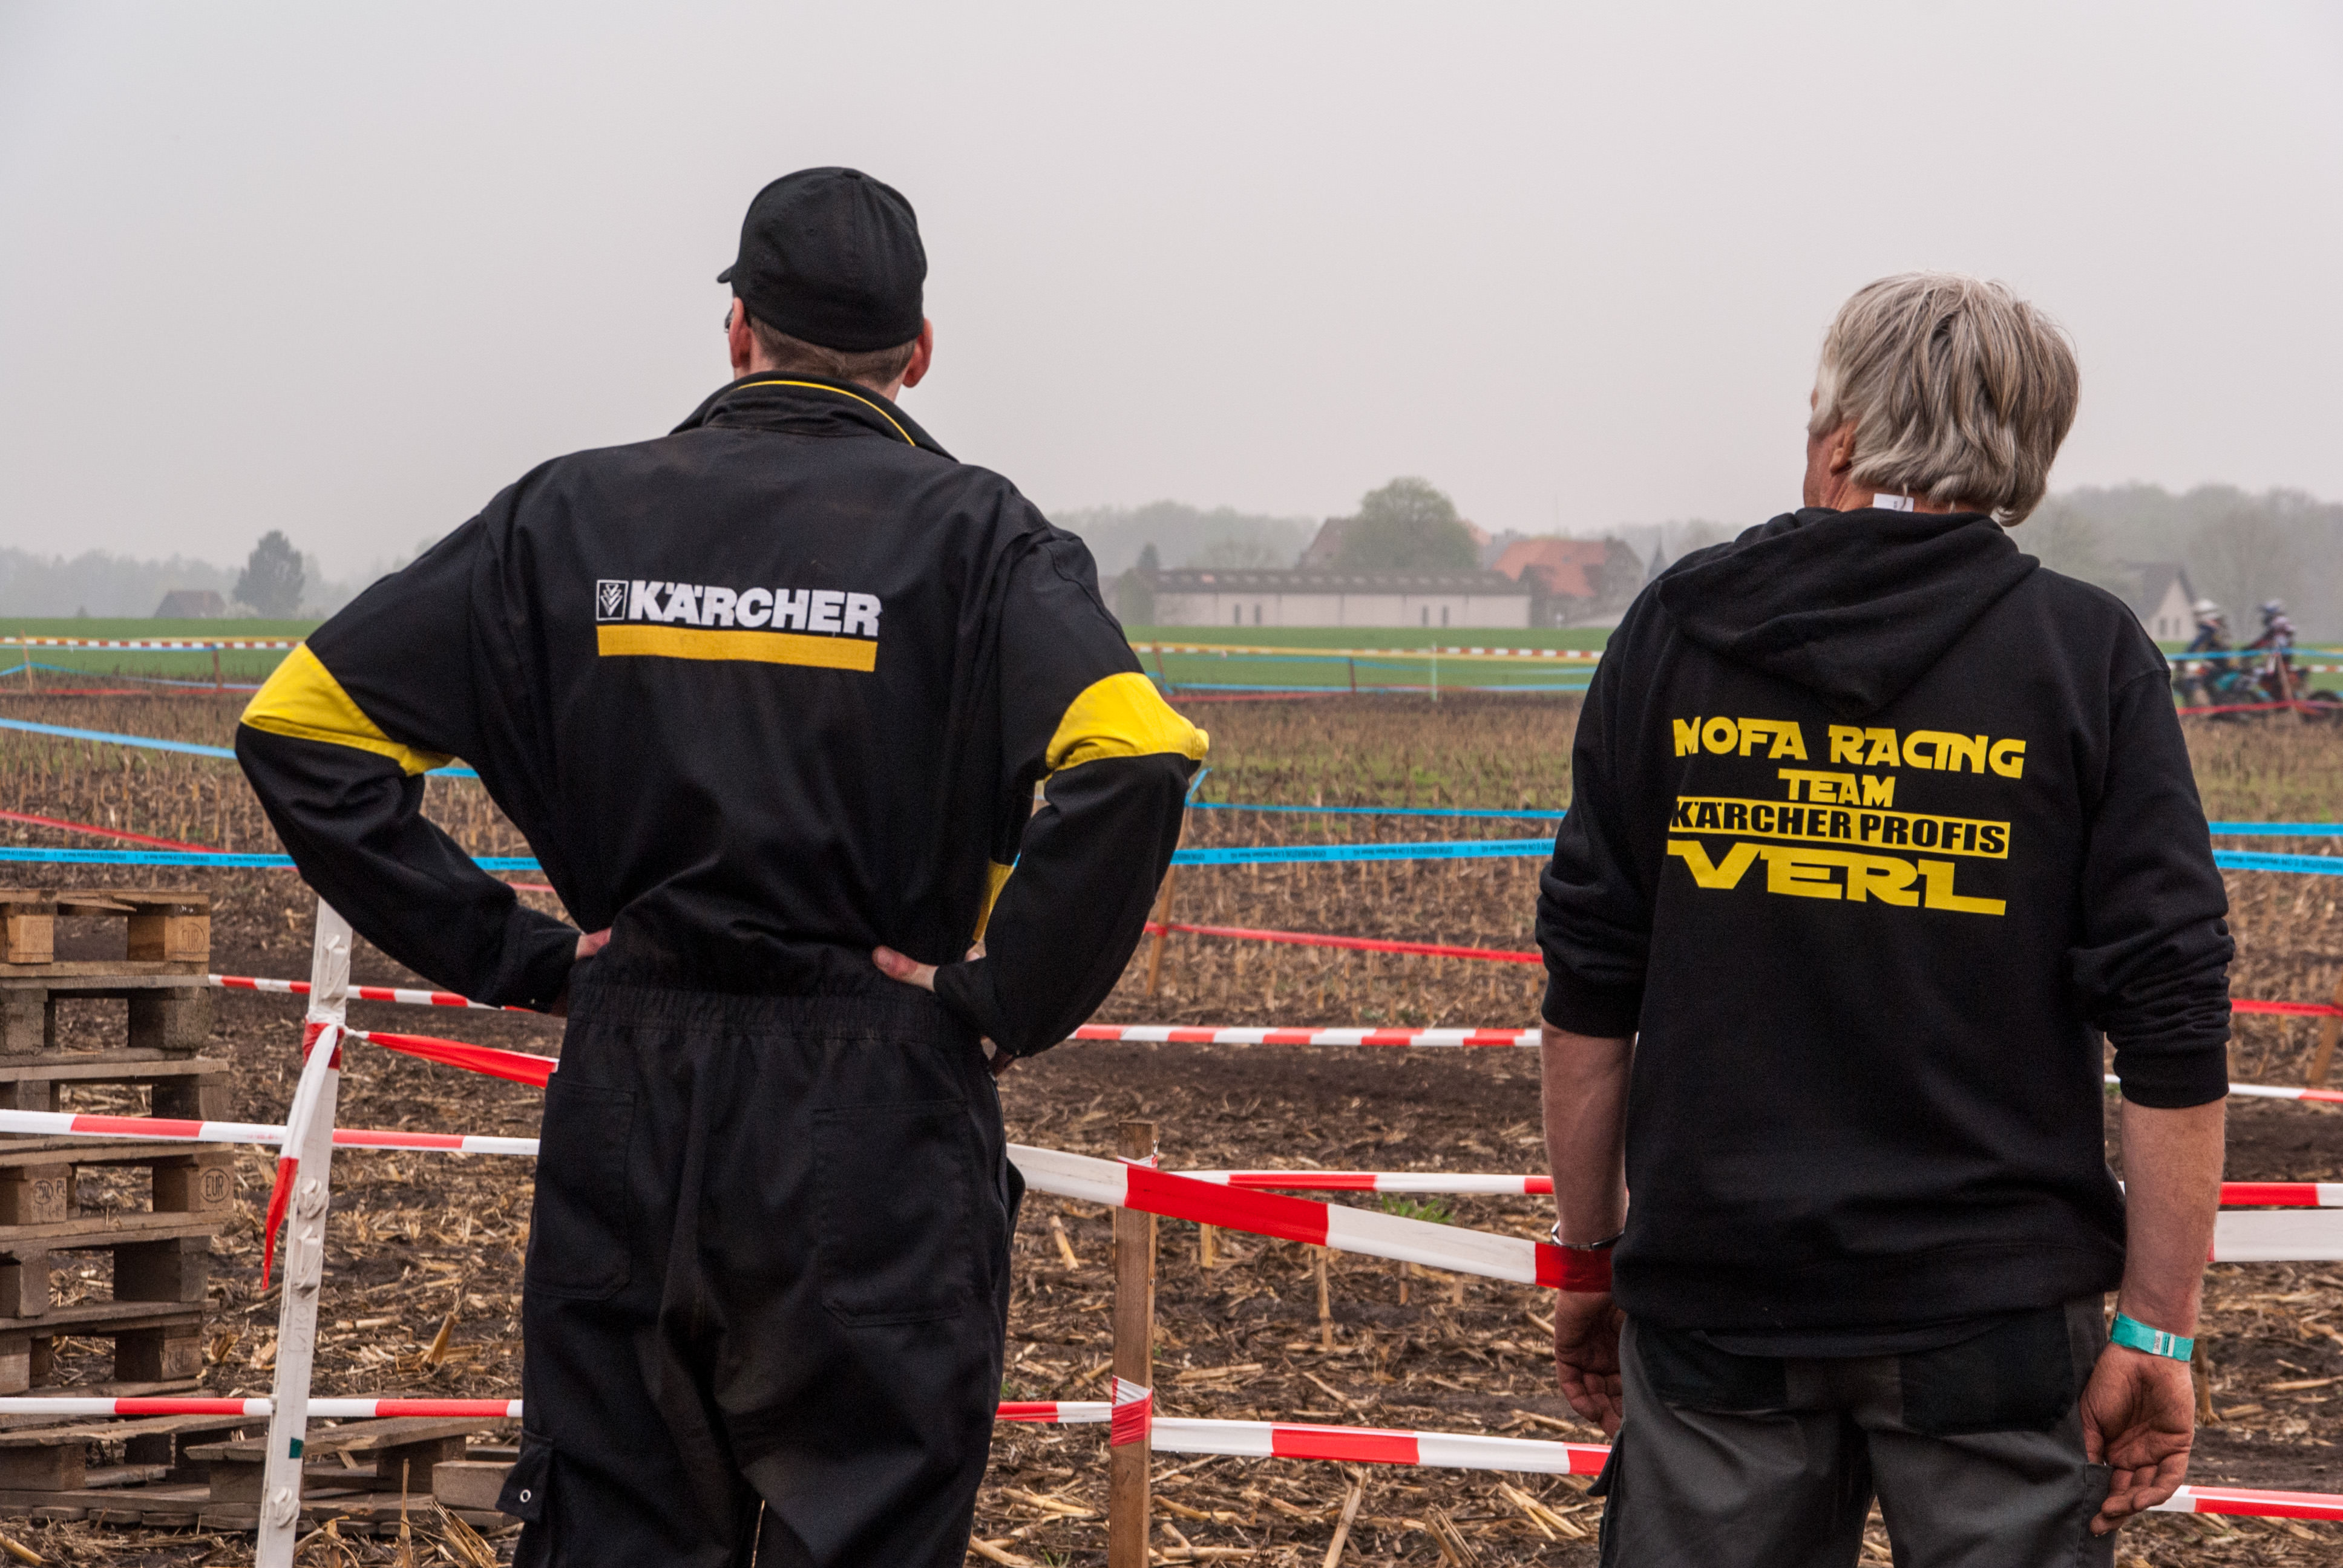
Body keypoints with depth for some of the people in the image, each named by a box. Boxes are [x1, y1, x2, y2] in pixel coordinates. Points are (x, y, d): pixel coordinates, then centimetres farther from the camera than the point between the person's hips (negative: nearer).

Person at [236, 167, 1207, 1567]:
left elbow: (299, 727, 3)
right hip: (875, 1134, -3)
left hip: (627, 1117, 3)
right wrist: (1009, 1004, -11)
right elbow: (1133, 758, -22)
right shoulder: (970, 532, -4)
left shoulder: (571, 516, 5)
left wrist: (505, 950, 4)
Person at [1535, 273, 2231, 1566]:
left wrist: (1588, 1253, 13)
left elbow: (1588, 990, 4)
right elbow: (2170, 1024, -8)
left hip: (1712, 1294, 2)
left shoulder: (1676, 632, 3)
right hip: (1990, 1304, -2)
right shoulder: (2088, 658, -3)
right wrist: (2157, 1327, -4)